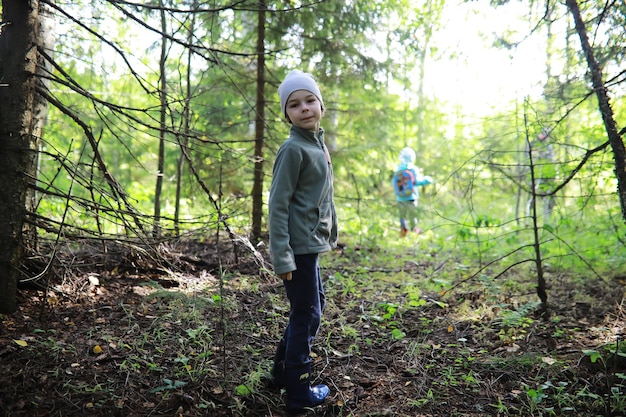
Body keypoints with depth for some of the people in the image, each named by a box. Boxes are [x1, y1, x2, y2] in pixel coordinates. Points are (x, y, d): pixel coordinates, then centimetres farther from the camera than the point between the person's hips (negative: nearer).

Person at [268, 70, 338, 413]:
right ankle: (299, 393, 16)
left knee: (312, 309, 19)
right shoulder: (293, 149, -15)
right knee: (306, 315, 0)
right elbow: (278, 204, -18)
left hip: (312, 244, 9)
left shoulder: (318, 144, 11)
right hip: (299, 246, -9)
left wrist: (328, 234, 17)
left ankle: (283, 373, 34)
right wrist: (282, 256, -21)